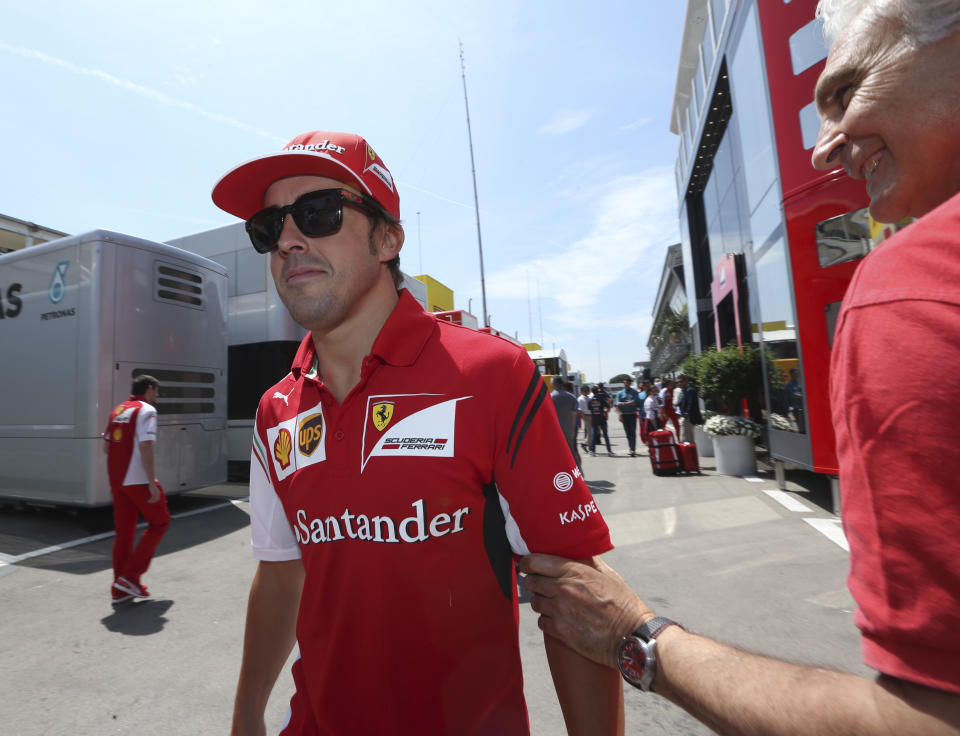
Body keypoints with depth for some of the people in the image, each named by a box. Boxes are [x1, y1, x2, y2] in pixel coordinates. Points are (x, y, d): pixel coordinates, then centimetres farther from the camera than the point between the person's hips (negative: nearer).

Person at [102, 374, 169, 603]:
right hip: (139, 480, -8)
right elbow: (145, 447, -20)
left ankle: (120, 589, 17)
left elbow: (106, 446, 17)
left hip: (116, 480, 8)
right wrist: (153, 483, -19)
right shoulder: (146, 410, -11)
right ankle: (130, 577, 3)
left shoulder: (117, 410, 14)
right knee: (159, 522, 8)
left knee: (124, 531, 13)